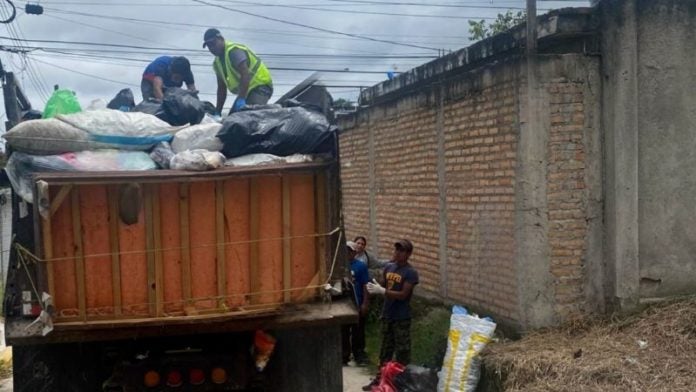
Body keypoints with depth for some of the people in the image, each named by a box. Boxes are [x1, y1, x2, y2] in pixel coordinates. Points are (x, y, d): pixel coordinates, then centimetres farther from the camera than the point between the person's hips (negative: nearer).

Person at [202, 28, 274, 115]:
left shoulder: (234, 51, -18)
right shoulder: (217, 62, 10)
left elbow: (245, 75, -29)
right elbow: (221, 88, 14)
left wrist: (241, 99, -35)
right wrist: (217, 111, 8)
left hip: (260, 86, -10)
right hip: (246, 91, 10)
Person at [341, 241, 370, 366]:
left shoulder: (361, 266, -7)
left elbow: (365, 286, -7)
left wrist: (365, 303, -10)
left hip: (357, 305, -3)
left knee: (358, 332, 7)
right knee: (343, 332, 11)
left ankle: (359, 356, 19)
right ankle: (344, 356, 23)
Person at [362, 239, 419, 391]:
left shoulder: (411, 272, -15)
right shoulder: (388, 267, 6)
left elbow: (403, 295, -21)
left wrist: (381, 291, -25)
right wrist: (375, 288, -9)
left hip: (401, 318, -7)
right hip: (387, 315, 7)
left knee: (402, 351, 2)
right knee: (385, 348, 16)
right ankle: (380, 378, 26)